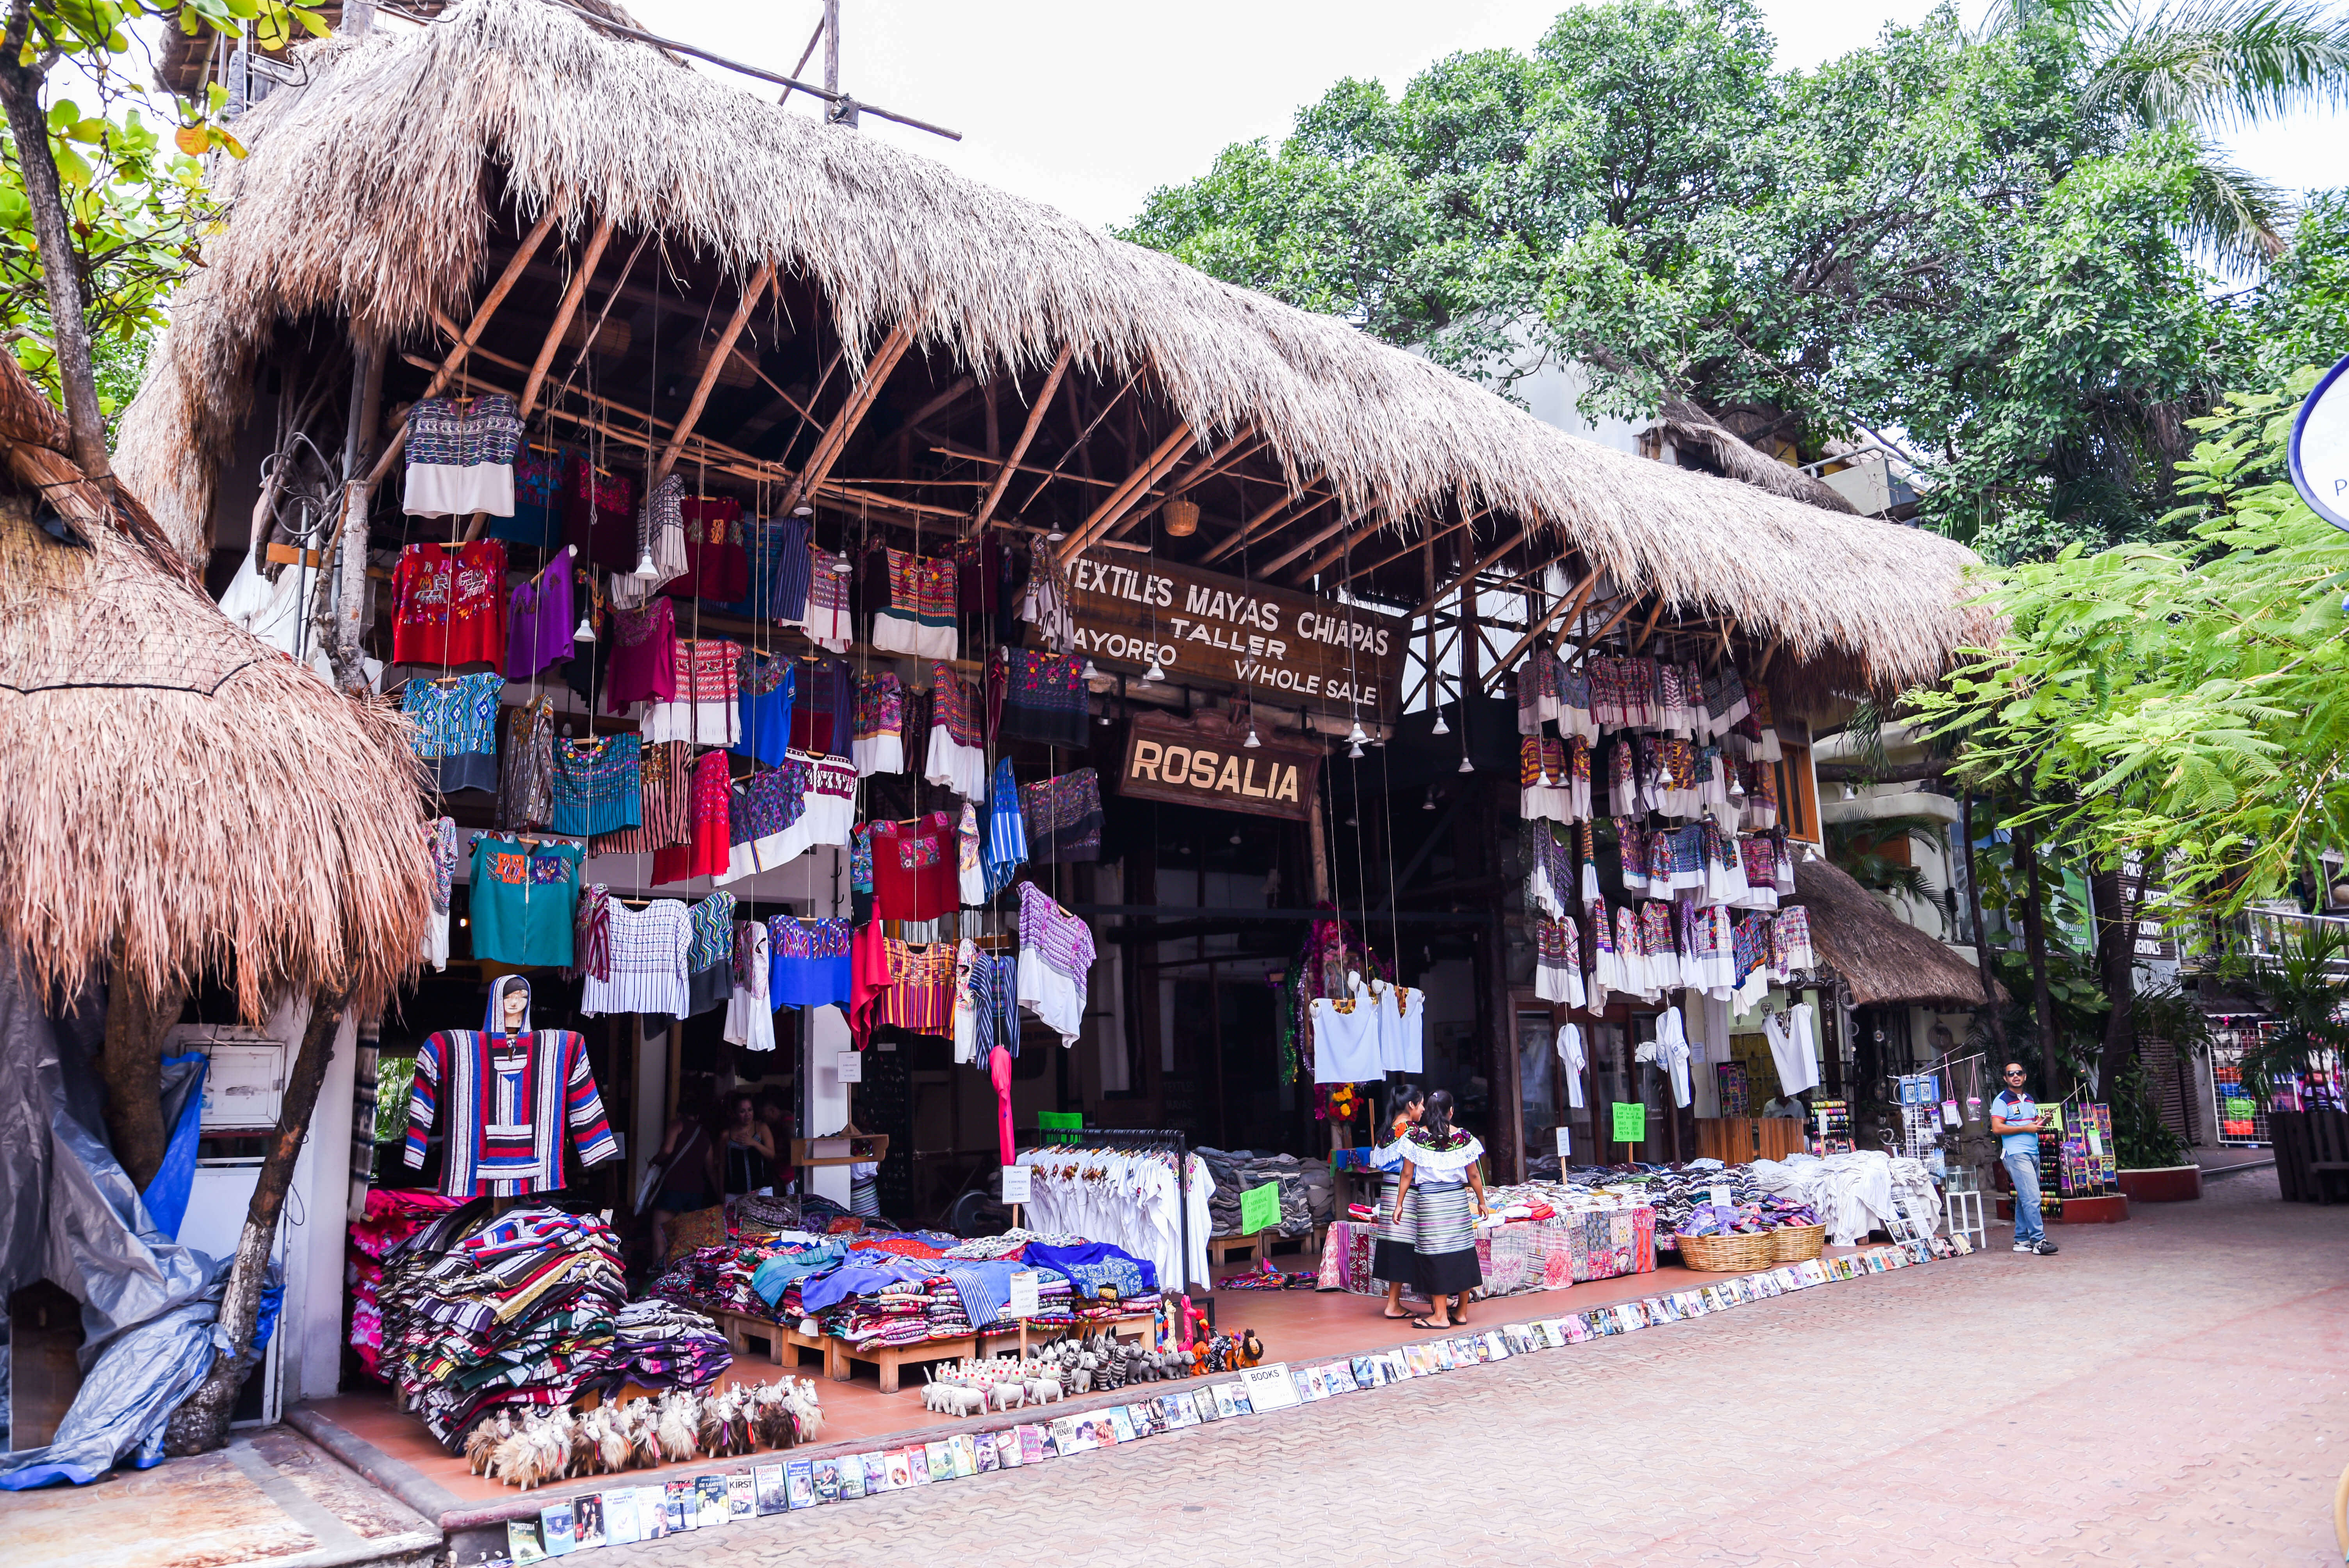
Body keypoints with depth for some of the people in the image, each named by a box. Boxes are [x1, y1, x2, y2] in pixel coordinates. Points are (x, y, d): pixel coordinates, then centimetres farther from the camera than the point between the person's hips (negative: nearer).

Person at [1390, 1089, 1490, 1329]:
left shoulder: (1416, 1136, -4)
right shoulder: (1462, 1137, 0)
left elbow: (1407, 1175, -2)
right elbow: (1474, 1176, 5)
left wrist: (1399, 1205, 6)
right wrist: (1482, 1202, 18)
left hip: (1429, 1202, -2)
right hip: (1458, 1201, 2)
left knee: (1435, 1255, 0)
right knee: (1462, 1251, 9)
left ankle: (1440, 1315, 3)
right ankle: (1461, 1312, 17)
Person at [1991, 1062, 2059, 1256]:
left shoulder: (2030, 1099, 18)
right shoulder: (2002, 1100, -6)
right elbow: (1997, 1128, -14)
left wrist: (2042, 1121, 5)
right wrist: (2026, 1128, -15)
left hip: (2033, 1153, 8)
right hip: (2016, 1154, -8)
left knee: (2025, 1199, 10)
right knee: (2032, 1198, -13)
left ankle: (2022, 1240, 15)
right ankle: (2038, 1241, -13)